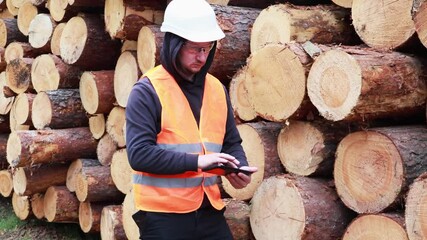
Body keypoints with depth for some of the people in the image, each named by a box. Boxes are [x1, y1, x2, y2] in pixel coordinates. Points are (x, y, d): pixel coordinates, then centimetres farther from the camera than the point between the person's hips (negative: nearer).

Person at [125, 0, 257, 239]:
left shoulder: (217, 89, 10)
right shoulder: (147, 91, -8)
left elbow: (232, 143, 18)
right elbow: (139, 153, -16)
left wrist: (239, 168, -4)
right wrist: (196, 161, -23)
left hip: (210, 211, 6)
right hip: (163, 216, -5)